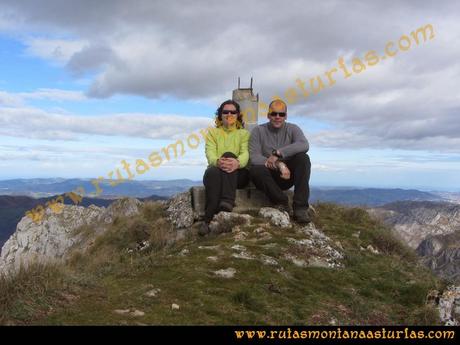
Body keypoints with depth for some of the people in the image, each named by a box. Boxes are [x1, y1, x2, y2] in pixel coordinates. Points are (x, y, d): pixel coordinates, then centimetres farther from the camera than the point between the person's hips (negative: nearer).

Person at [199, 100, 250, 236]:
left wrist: (237, 162, -33)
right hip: (215, 171, 0)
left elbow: (245, 154, -7)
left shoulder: (244, 134, 14)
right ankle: (208, 220, -45)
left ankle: (227, 202, -49)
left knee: (228, 155, -32)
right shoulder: (213, 133, 16)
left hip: (238, 174, 0)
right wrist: (217, 162, -31)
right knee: (213, 171, -37)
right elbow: (210, 154, -4)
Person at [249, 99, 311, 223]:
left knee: (303, 158, -26)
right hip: (269, 177, -1)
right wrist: (279, 164, -27)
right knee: (254, 170, -33)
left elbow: (304, 145, -19)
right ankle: (281, 202, -15)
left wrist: (277, 153, -27)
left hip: (288, 175, 1)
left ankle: (300, 207, -28)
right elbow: (254, 157, -14)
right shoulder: (258, 131, 1)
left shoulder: (292, 129, 4)